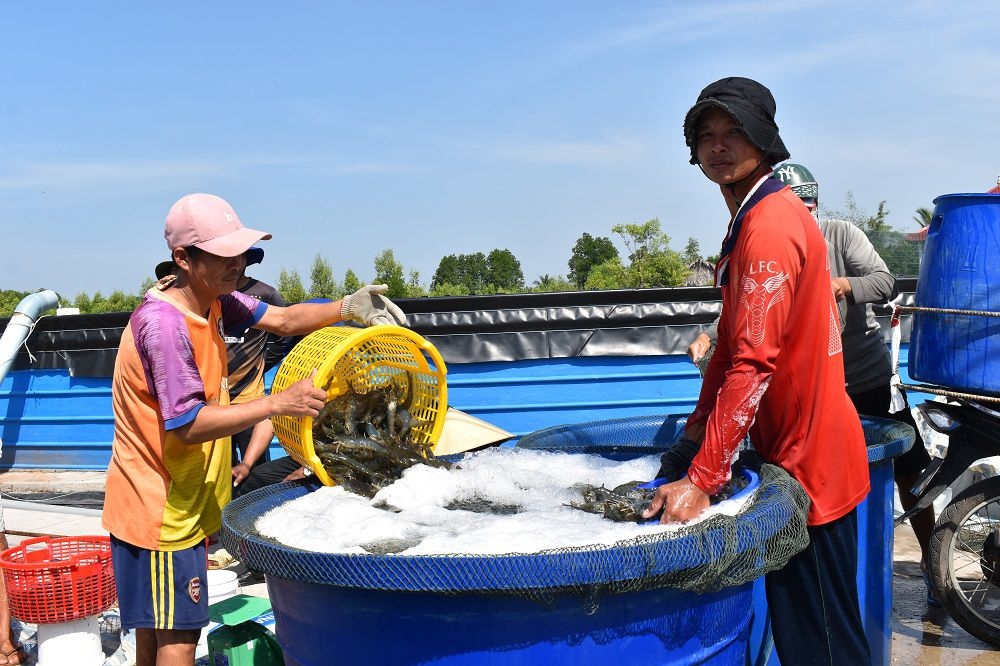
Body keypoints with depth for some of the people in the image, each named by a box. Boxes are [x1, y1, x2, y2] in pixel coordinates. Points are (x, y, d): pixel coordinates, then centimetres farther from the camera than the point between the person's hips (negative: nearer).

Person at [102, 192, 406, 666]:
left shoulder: (212, 298, 1)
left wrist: (349, 307, -11)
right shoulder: (163, 325, -27)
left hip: (179, 499, 9)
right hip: (160, 508, -9)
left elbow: (282, 319, 5)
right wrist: (279, 404, -31)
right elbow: (189, 425, -28)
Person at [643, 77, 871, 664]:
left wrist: (702, 479, -29)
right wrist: (700, 424, 14)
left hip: (808, 459, -10)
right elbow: (733, 342, 17)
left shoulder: (770, 224, -20)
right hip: (795, 447, 10)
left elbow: (753, 362, -28)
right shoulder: (755, 219, 13)